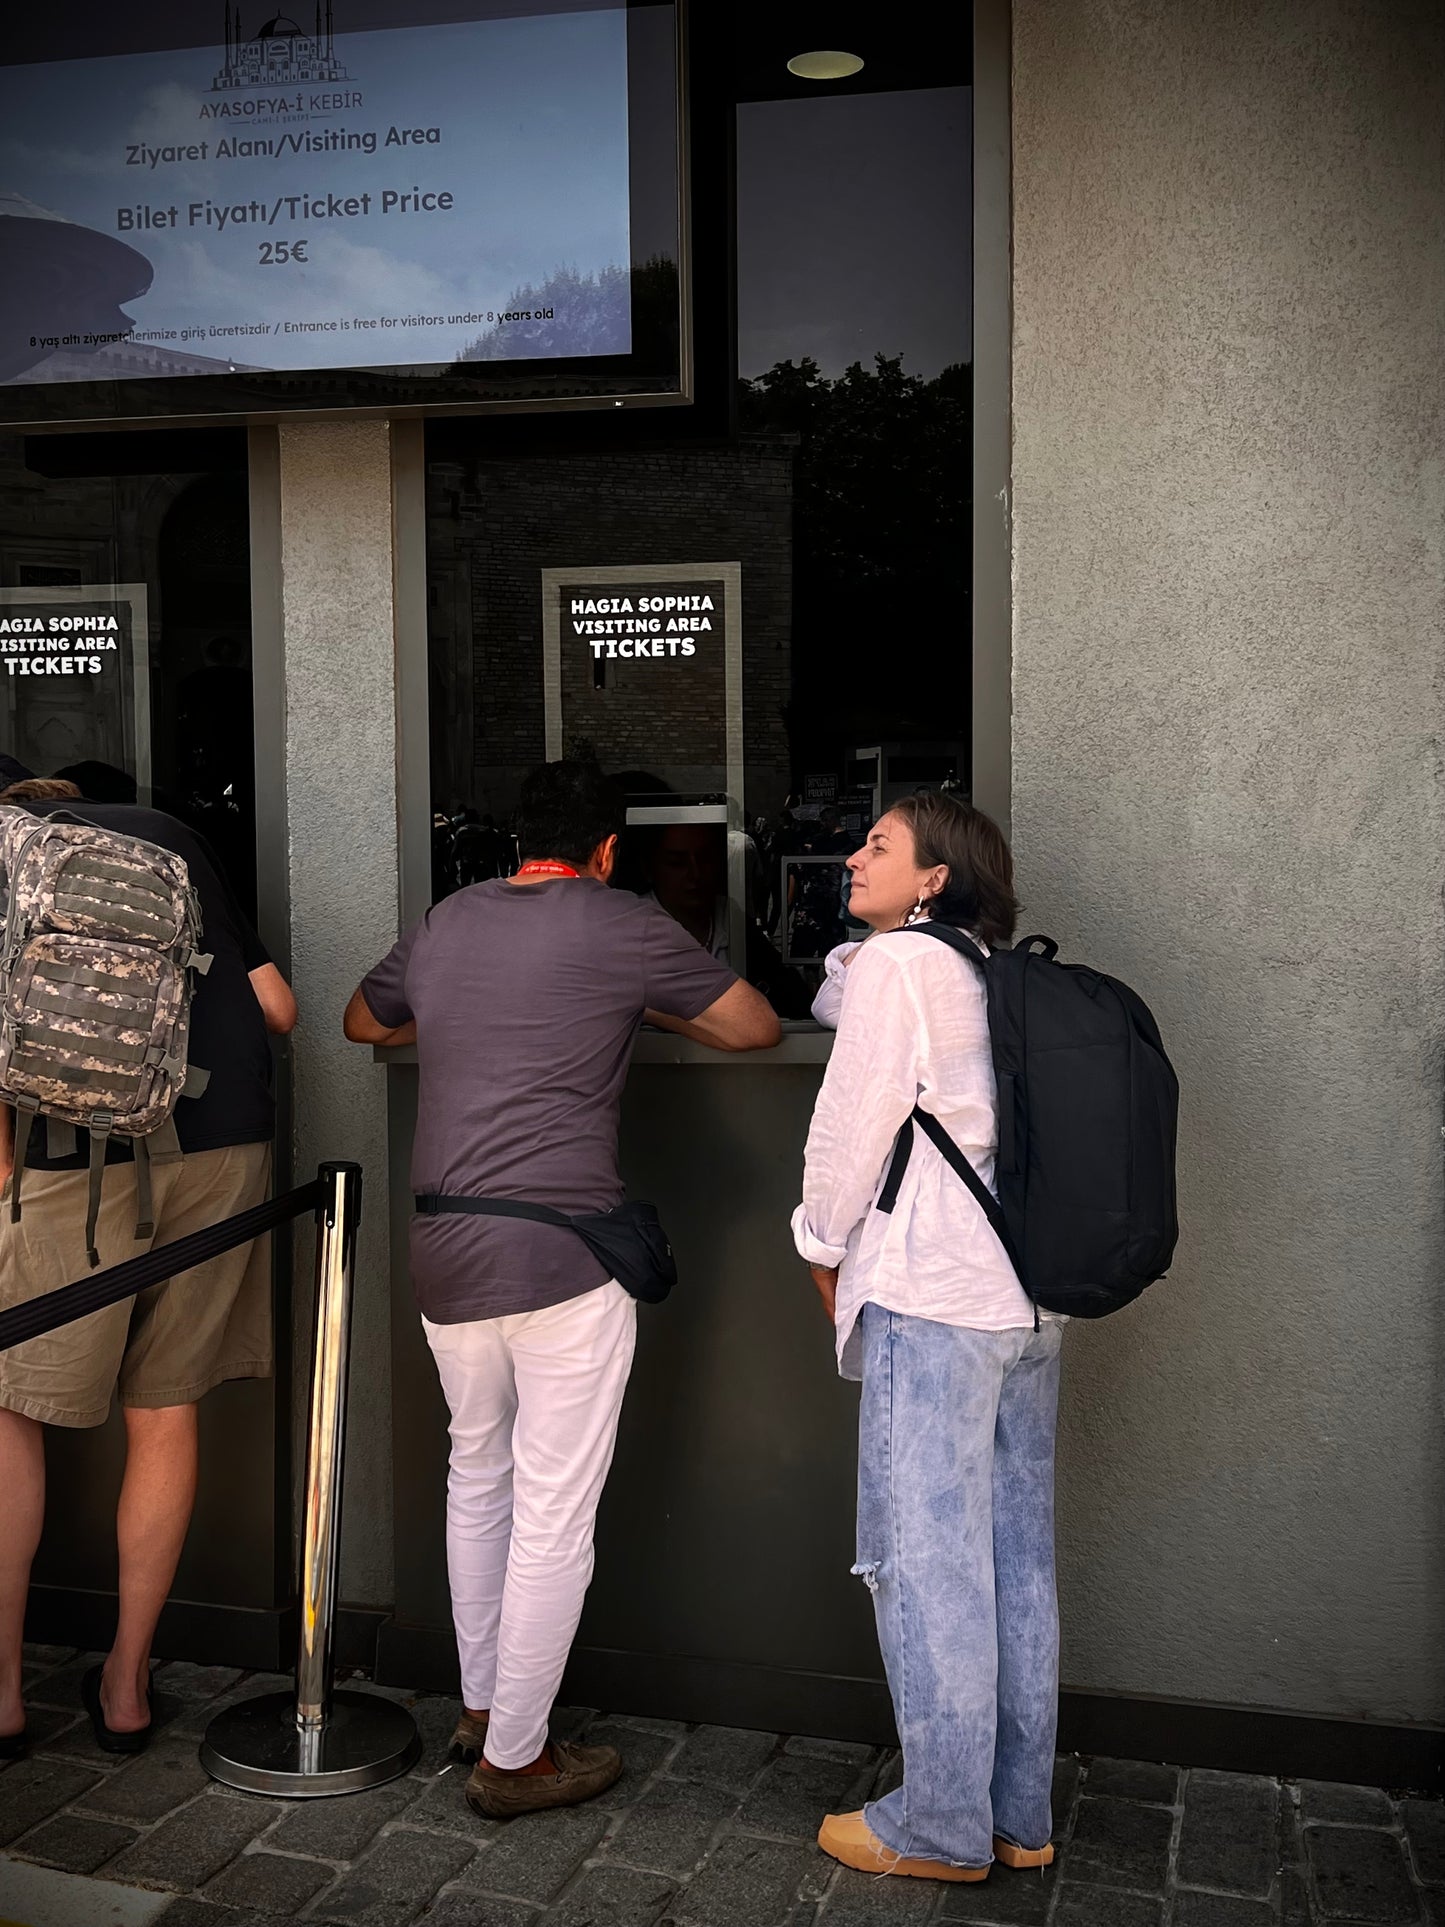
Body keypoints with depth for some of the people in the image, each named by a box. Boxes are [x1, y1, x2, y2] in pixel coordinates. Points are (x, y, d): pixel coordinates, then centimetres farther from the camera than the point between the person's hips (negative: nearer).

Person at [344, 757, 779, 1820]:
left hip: (446, 1260, 6)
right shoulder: (620, 924, -4)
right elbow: (756, 1026, 2)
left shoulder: (443, 923, 12)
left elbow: (364, 1021, 29)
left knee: (478, 1475, 22)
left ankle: (480, 1705, 35)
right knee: (555, 1514, 4)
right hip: (564, 1259, -6)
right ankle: (516, 1757, 14)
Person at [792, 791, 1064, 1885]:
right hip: (1031, 1299, 8)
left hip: (932, 1297, -8)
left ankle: (944, 1828, 10)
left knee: (927, 1560, 0)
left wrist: (826, 1248, 6)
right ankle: (1020, 1817, 23)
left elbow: (852, 1120, -7)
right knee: (1016, 1558, 13)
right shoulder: (997, 976, 16)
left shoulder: (893, 962, -7)